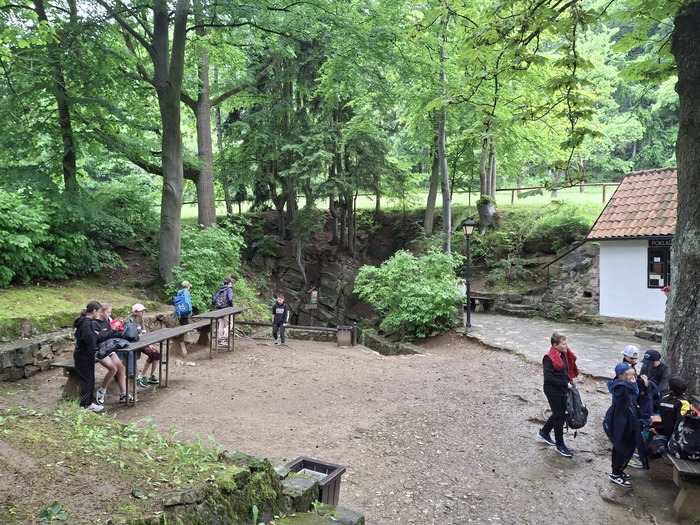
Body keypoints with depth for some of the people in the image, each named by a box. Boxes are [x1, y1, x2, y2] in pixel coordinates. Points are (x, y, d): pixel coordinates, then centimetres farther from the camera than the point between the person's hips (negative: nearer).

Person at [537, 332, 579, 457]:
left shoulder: (564, 354, 3)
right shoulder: (549, 358, -21)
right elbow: (548, 377, -24)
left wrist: (570, 381, 1)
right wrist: (565, 384, -22)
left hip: (563, 389, 8)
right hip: (553, 391, -8)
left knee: (559, 413, 19)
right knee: (559, 415, 1)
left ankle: (544, 432, 40)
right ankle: (559, 445, 17)